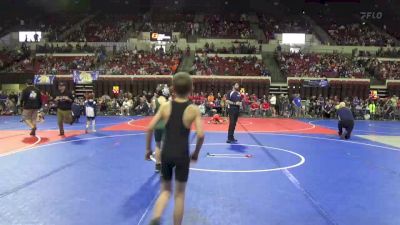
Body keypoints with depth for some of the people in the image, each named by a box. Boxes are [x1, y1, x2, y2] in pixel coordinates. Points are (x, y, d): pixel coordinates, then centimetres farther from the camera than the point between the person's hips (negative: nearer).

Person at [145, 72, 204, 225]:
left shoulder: (165, 107, 0)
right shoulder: (194, 110, -5)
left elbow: (150, 129, -4)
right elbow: (201, 135, -12)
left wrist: (148, 149, 8)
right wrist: (196, 153, 3)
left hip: (166, 153, 2)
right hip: (182, 155, -2)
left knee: (166, 190, 19)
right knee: (180, 194, 14)